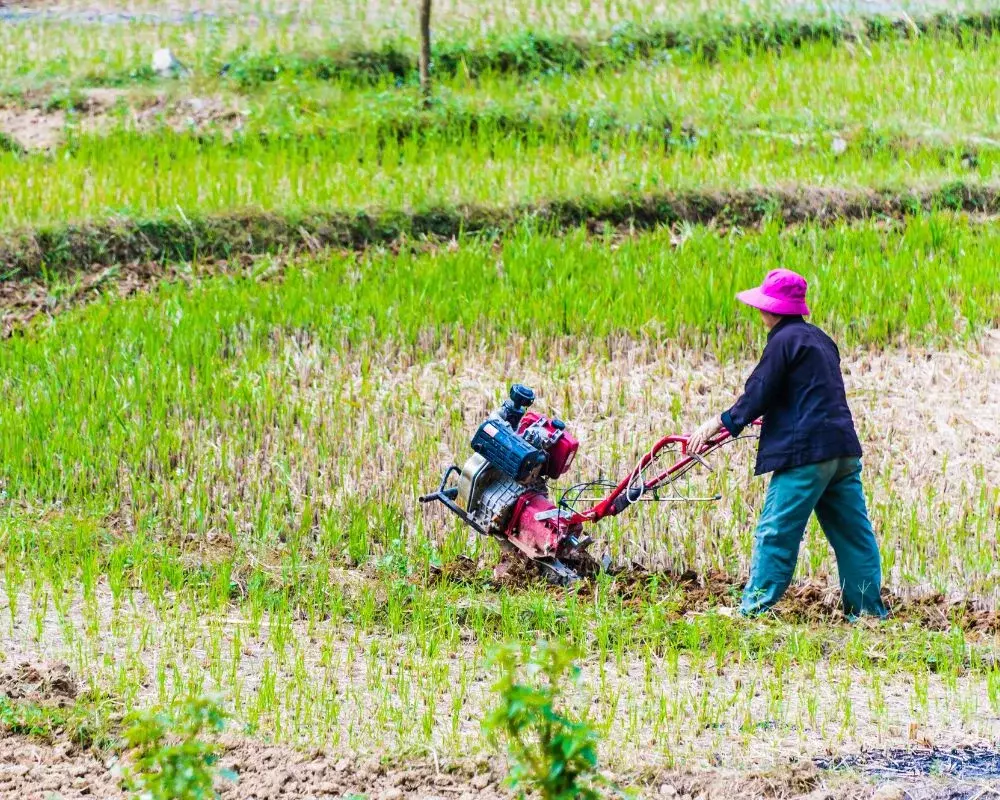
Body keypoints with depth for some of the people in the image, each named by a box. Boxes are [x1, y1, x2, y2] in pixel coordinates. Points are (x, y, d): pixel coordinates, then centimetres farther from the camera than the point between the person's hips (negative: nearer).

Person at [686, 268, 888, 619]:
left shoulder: (784, 341, -8)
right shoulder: (819, 339, 19)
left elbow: (757, 396, -8)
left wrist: (716, 425, 3)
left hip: (805, 451, -9)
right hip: (843, 450, 9)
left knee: (776, 531, -4)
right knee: (851, 530, 9)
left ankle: (755, 607, -3)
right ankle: (868, 607, 10)